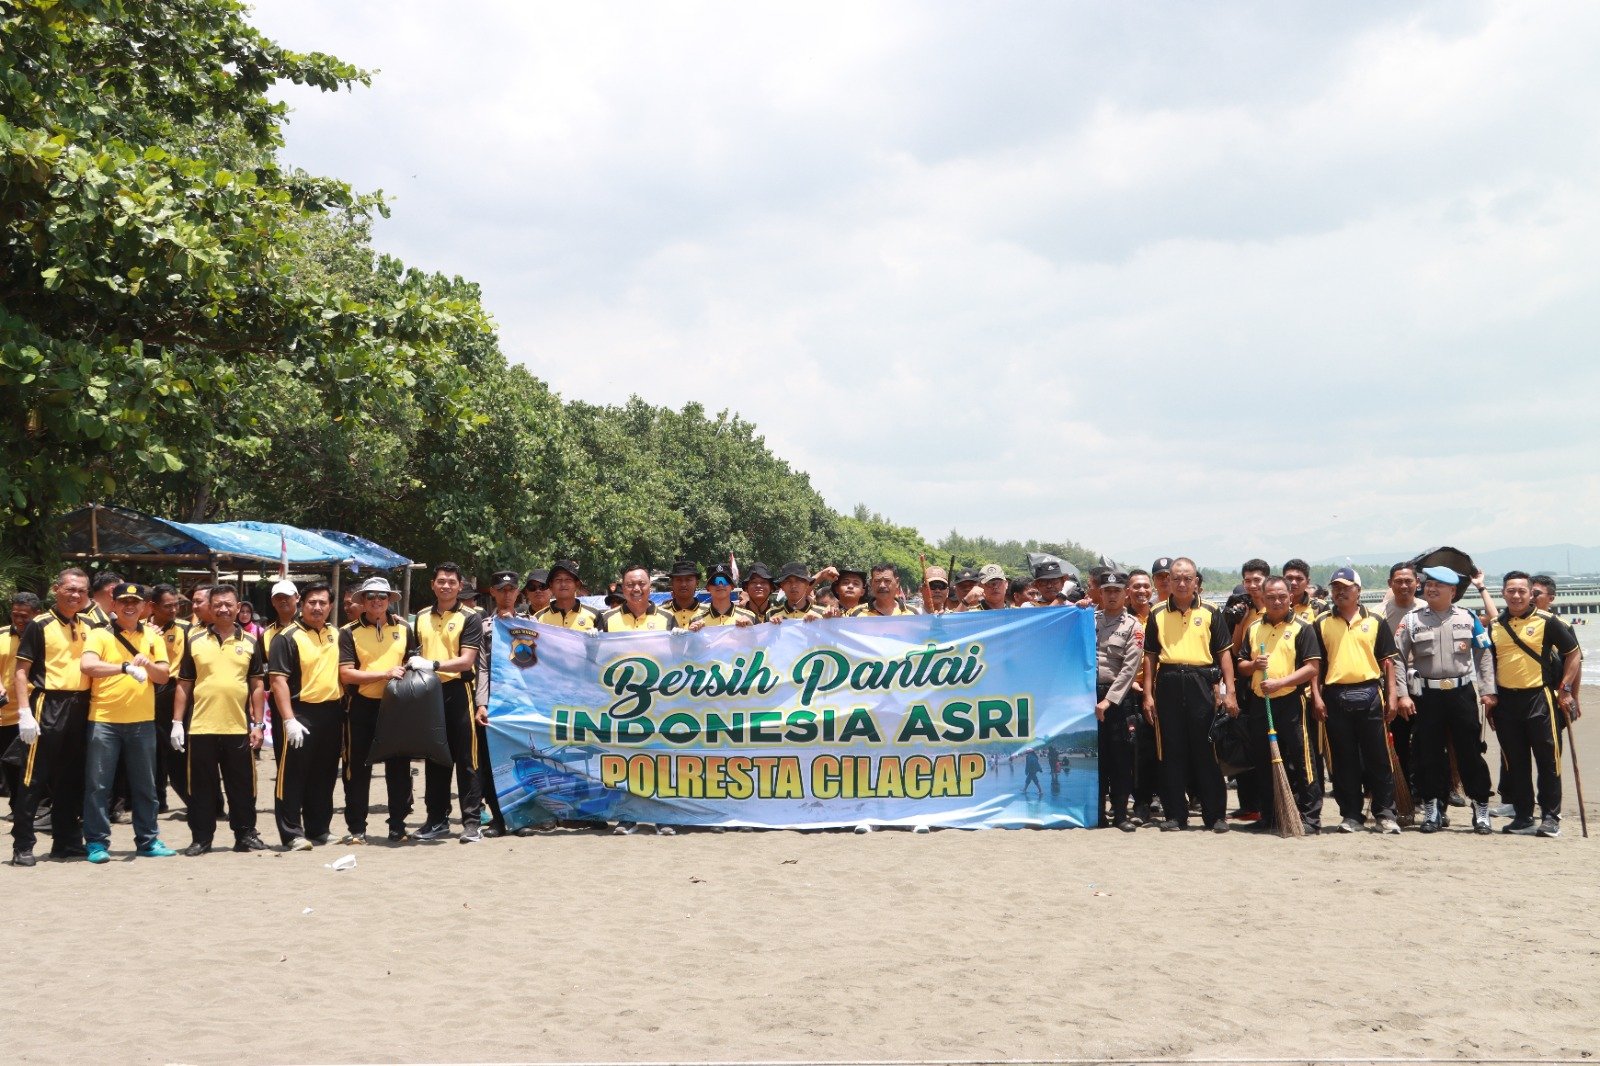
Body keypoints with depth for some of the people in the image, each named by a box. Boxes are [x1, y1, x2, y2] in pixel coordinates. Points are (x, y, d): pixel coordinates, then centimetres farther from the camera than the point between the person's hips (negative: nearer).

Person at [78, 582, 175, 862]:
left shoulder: (152, 636, 10)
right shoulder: (100, 634, -1)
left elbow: (163, 676, 5)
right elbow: (87, 665, -19)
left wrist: (147, 664, -17)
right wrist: (125, 667, -31)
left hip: (142, 722, 3)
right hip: (104, 720, -3)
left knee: (145, 785, 9)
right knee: (98, 784, -1)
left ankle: (147, 839, 18)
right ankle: (97, 842, 6)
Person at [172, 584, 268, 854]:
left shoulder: (250, 642, 6)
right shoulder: (194, 640, 4)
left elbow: (257, 686, 8)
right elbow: (183, 684, 6)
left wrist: (258, 724, 2)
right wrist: (177, 722, 1)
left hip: (238, 728, 0)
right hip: (201, 728, 0)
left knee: (242, 786, 7)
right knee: (202, 787, 6)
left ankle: (245, 834, 18)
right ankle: (201, 838, 15)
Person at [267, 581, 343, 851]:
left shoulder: (336, 635, 11)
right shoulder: (287, 636, -9)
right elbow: (277, 679, -14)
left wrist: (342, 711, 12)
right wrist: (289, 719, -21)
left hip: (331, 713, 6)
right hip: (300, 712, -6)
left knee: (324, 776, 13)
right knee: (293, 775, -3)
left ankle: (318, 829, 23)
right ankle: (292, 834, 0)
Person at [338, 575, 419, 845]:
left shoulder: (403, 628, 9)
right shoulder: (350, 632, -1)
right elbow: (346, 674, -10)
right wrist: (385, 674, -17)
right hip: (362, 707, -2)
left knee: (398, 768, 6)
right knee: (358, 769, 3)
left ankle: (398, 825, 16)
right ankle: (356, 828, 12)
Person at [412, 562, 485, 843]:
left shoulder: (470, 618, -4)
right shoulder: (422, 617, 12)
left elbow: (467, 661, -13)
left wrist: (432, 664, -23)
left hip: (457, 692, -5)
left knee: (466, 759, -3)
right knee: (434, 759, 11)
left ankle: (472, 822, -1)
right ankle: (437, 819, 18)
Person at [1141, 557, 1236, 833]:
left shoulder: (1210, 613, 6)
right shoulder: (1158, 615, 9)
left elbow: (1223, 653, 5)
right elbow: (1150, 656, 10)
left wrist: (1229, 692, -2)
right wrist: (1148, 694, 3)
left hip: (1201, 683, -1)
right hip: (1168, 685, 1)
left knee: (1206, 751, 0)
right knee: (1171, 752, 4)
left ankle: (1215, 815, 6)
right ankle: (1175, 814, 10)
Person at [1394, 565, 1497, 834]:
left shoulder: (1467, 618, 5)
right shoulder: (1412, 620, 3)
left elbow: (1484, 655, 8)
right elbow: (1398, 658, 2)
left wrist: (1489, 690, 1)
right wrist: (1403, 695, -5)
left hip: (1462, 692, 0)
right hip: (1426, 694, 0)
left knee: (1470, 751, 2)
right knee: (1428, 754, 4)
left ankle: (1481, 810, 10)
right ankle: (1432, 810, 14)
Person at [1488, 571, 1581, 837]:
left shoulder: (1546, 621, -4)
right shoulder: (1495, 626, 9)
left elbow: (1573, 654, 1)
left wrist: (1565, 689, -6)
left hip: (1539, 697, -4)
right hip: (1505, 701, 4)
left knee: (1548, 760, -1)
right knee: (1515, 763, 8)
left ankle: (1551, 818, 5)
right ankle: (1523, 817, 15)